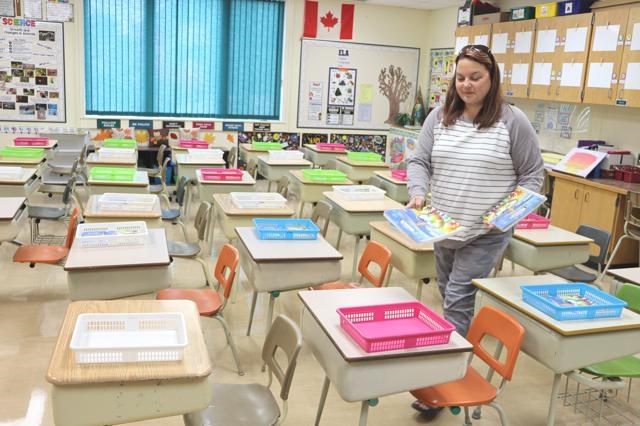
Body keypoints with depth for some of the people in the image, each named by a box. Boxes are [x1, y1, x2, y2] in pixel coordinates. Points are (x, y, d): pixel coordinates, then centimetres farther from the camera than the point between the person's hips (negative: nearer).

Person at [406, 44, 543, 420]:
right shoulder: (439, 118, 3)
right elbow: (419, 162, 3)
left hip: (485, 233, -5)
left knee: (458, 301, -8)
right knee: (451, 298, 17)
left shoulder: (513, 121, -8)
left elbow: (533, 175, -2)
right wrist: (418, 193, -17)